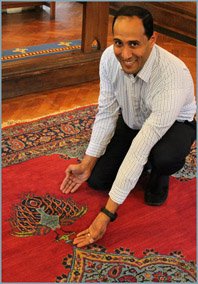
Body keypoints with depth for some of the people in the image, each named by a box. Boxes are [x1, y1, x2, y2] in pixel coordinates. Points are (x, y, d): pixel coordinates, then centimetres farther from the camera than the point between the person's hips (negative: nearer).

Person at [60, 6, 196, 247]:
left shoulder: (174, 79, -41)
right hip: (131, 122, 5)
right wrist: (86, 164, -10)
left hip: (173, 124, -4)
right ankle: (144, 163, 20)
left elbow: (141, 149, -42)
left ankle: (159, 175, 0)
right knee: (97, 180, -7)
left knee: (167, 157, -39)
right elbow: (107, 113, -10)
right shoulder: (110, 58, -24)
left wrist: (107, 213, -40)